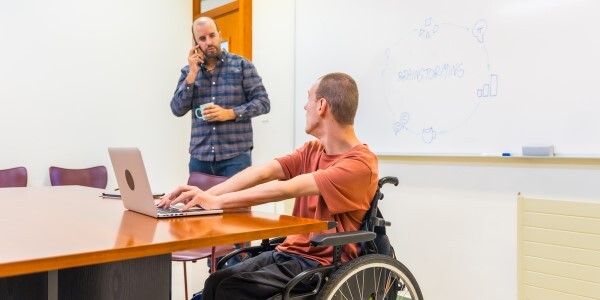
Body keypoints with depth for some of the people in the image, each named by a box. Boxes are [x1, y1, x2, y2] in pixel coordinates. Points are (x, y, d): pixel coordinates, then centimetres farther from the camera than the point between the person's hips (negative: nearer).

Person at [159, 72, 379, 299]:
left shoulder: (361, 163, -15)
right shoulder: (312, 150, 10)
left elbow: (287, 189, -25)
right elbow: (262, 172, -4)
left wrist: (217, 202, -25)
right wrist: (206, 195, -17)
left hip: (324, 265, -6)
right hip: (289, 252, 7)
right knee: (216, 281, -12)